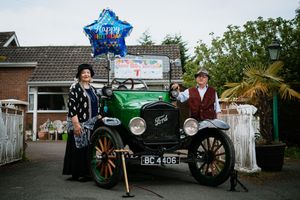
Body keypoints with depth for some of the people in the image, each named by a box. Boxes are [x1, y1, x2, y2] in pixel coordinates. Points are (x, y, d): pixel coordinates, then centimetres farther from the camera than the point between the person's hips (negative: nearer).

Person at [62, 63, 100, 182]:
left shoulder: (92, 89, 16)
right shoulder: (75, 88, -7)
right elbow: (71, 107, -15)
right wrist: (76, 124, -21)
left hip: (91, 124, 7)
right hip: (79, 124, -7)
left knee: (89, 148, 9)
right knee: (79, 148, -3)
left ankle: (86, 172, 18)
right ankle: (77, 174, 6)